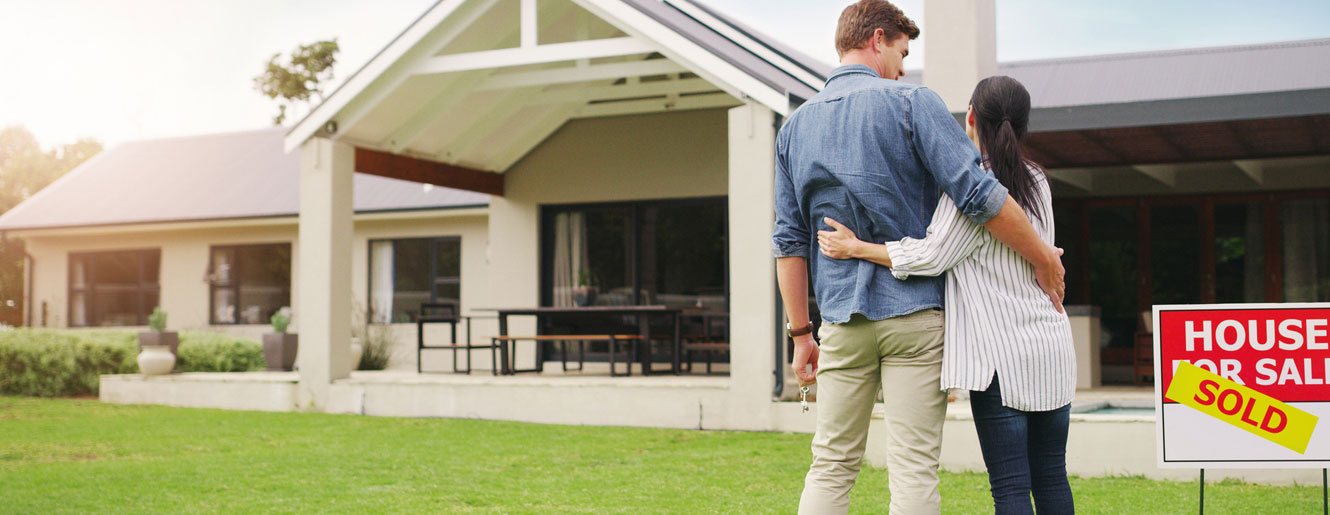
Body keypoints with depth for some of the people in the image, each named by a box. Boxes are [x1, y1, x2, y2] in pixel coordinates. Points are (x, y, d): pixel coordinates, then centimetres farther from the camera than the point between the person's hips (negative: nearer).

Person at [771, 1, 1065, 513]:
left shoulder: (795, 126, 11)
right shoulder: (912, 104, -4)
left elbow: (789, 241, 11)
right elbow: (979, 195, -13)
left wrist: (801, 332, 15)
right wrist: (1043, 259, -1)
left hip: (842, 321, 4)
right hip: (913, 313, -4)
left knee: (831, 466, 10)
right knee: (914, 470, 0)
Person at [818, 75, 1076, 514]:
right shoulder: (1035, 180, 13)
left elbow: (932, 256, -8)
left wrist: (858, 249, 0)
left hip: (1000, 351, -7)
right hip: (1052, 345, 7)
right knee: (1051, 478, 11)